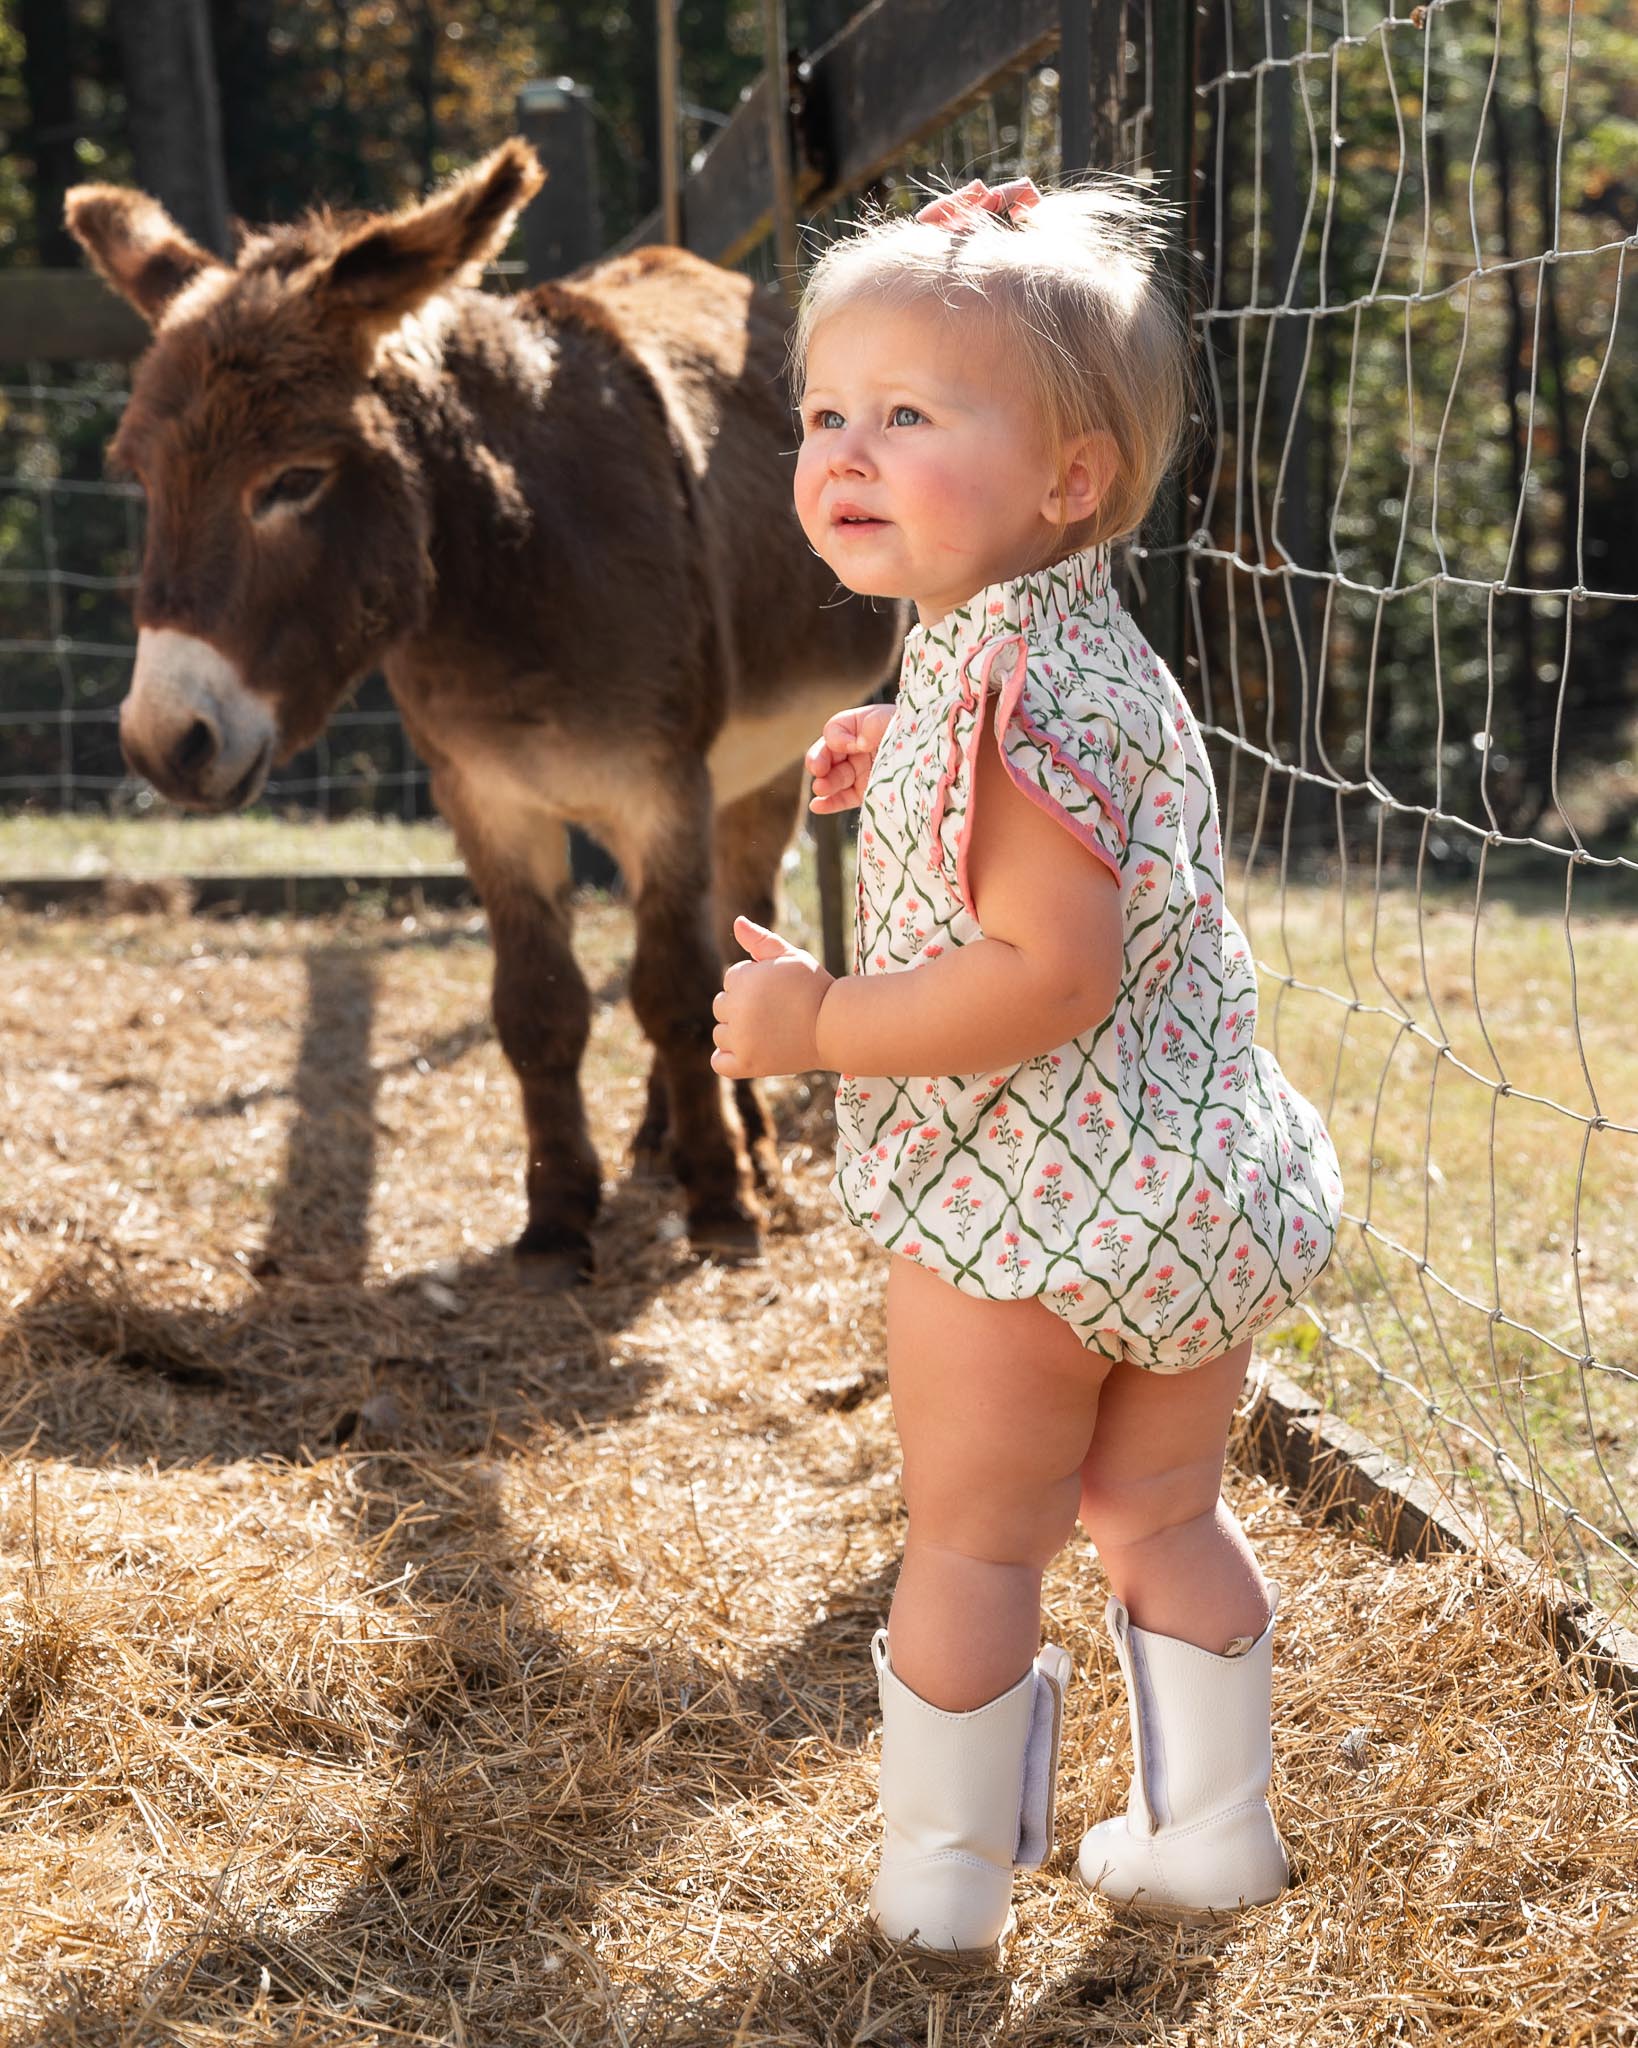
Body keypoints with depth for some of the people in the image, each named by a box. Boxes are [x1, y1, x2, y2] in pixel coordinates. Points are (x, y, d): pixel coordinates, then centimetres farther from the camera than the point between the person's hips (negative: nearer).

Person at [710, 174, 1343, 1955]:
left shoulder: (1007, 696, -23)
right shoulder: (1089, 647, 8)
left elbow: (1049, 975, -30)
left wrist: (818, 1023, -21)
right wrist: (913, 776, 16)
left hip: (1031, 1202, -9)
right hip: (1200, 1188, 9)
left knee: (972, 1540, 9)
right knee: (1164, 1518, 22)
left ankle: (943, 1869, 23)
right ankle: (1209, 1827, 33)